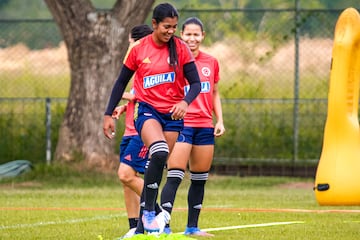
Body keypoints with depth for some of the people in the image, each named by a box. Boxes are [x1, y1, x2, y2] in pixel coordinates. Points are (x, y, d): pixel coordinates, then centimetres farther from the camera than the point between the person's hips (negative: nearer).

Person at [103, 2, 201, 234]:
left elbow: (195, 83, -4)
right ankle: (149, 212, -23)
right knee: (160, 153, -29)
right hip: (148, 110, -2)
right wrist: (109, 114, 4)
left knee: (158, 166, 5)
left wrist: (185, 102, -24)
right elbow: (122, 82, 6)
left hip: (173, 114, 2)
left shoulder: (181, 49, -3)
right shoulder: (138, 49, -4)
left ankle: (145, 220, 18)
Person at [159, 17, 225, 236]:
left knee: (200, 179, 8)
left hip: (205, 127, 5)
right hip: (181, 125, -5)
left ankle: (192, 226, 16)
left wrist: (220, 120, 9)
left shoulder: (211, 62, 9)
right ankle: (164, 224, -14)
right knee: (175, 177, -12)